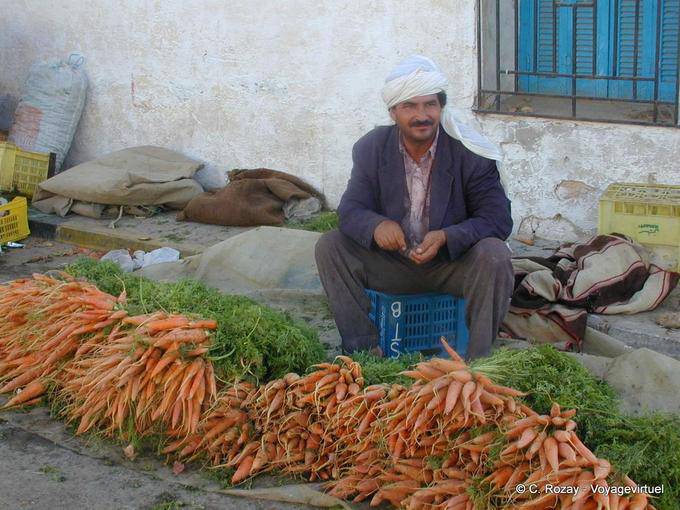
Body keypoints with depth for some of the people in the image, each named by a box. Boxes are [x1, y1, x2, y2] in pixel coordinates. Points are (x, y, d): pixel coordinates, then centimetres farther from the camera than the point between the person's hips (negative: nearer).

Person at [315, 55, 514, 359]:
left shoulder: (469, 152, -14)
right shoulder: (371, 149, -5)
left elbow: (497, 218, -16)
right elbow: (350, 209, -5)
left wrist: (446, 237, -34)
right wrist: (376, 225, -31)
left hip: (452, 262, -2)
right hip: (393, 262, 3)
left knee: (494, 256, -32)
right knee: (329, 246, -14)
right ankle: (364, 352, -12)